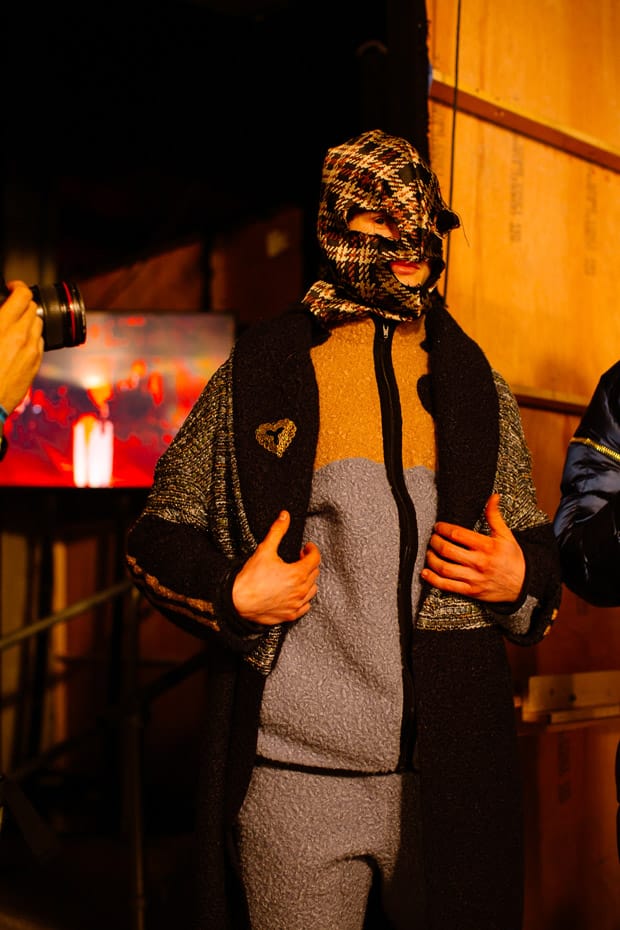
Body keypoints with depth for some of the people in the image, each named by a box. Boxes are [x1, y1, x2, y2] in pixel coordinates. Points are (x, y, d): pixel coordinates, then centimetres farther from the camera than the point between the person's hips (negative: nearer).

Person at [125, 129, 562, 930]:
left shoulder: (479, 389, 11)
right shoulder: (258, 374, 3)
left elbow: (537, 547, 19)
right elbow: (157, 535, 7)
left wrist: (521, 579, -4)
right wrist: (233, 595, -11)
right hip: (294, 774, -2)